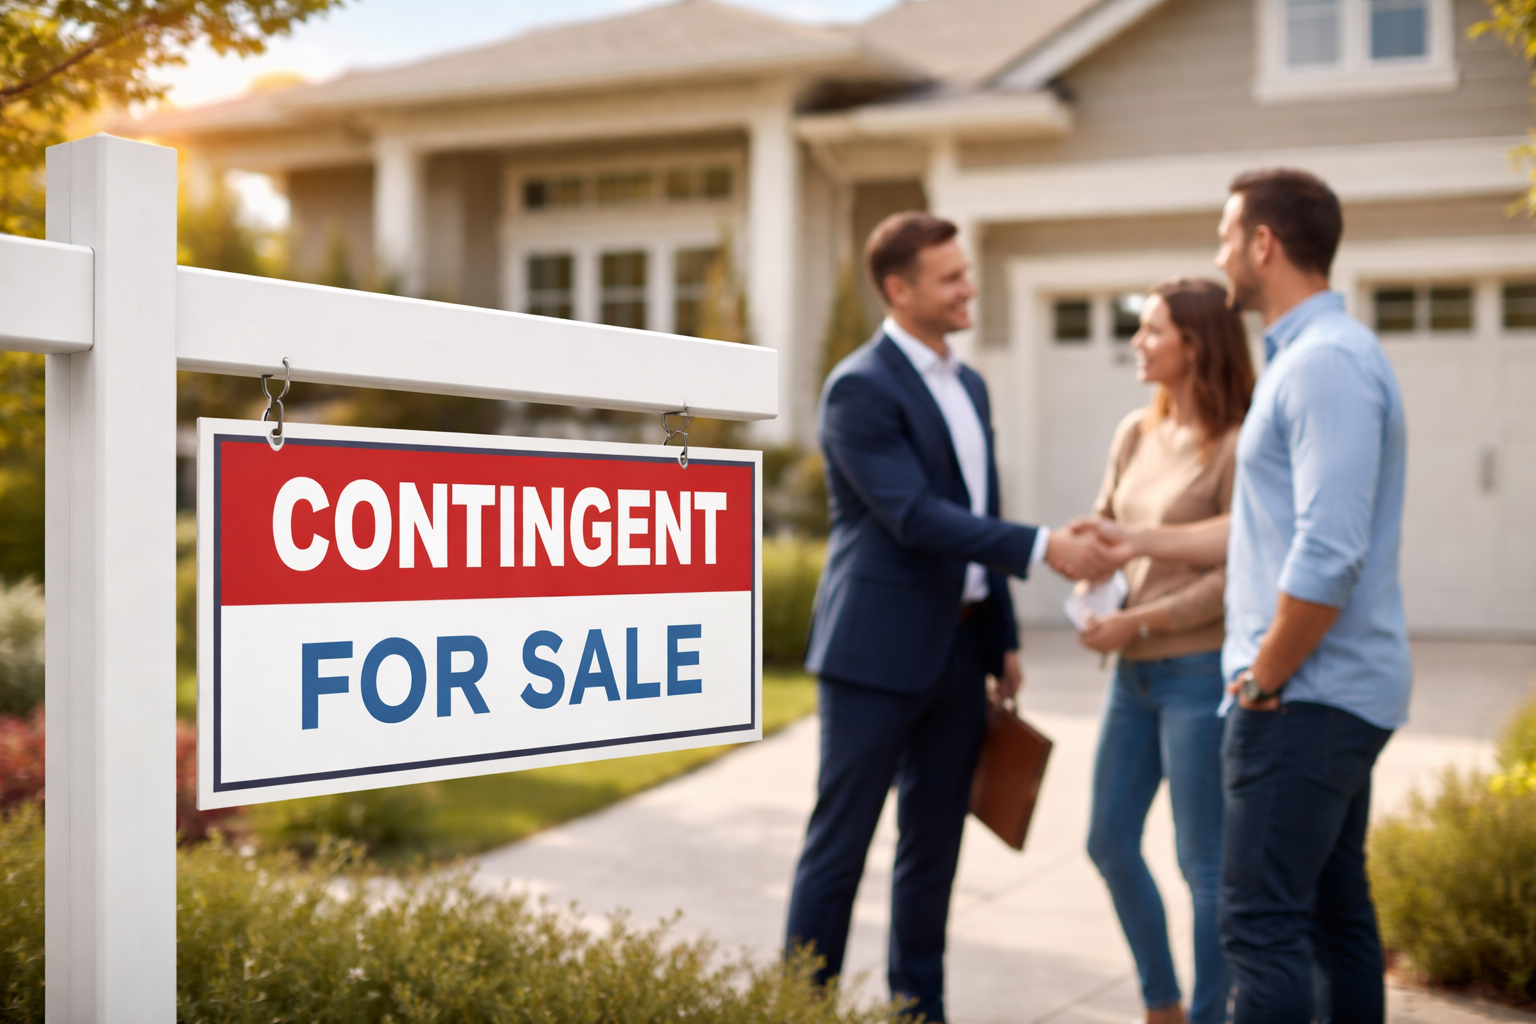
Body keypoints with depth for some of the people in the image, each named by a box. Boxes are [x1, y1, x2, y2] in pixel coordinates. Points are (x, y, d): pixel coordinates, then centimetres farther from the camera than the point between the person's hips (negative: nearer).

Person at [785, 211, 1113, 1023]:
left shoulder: (968, 385, 14)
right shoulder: (860, 387, -12)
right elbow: (915, 517, -21)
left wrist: (1004, 638, 16)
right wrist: (1042, 548, -25)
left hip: (958, 647, 8)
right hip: (878, 650, -8)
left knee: (933, 849, 13)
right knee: (839, 846, 1)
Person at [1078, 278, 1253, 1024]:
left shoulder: (1234, 446, -14)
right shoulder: (1135, 433, 8)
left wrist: (1138, 623, -17)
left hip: (1199, 671, -8)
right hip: (1134, 673, 8)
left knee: (1204, 863, 3)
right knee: (1110, 842, 15)